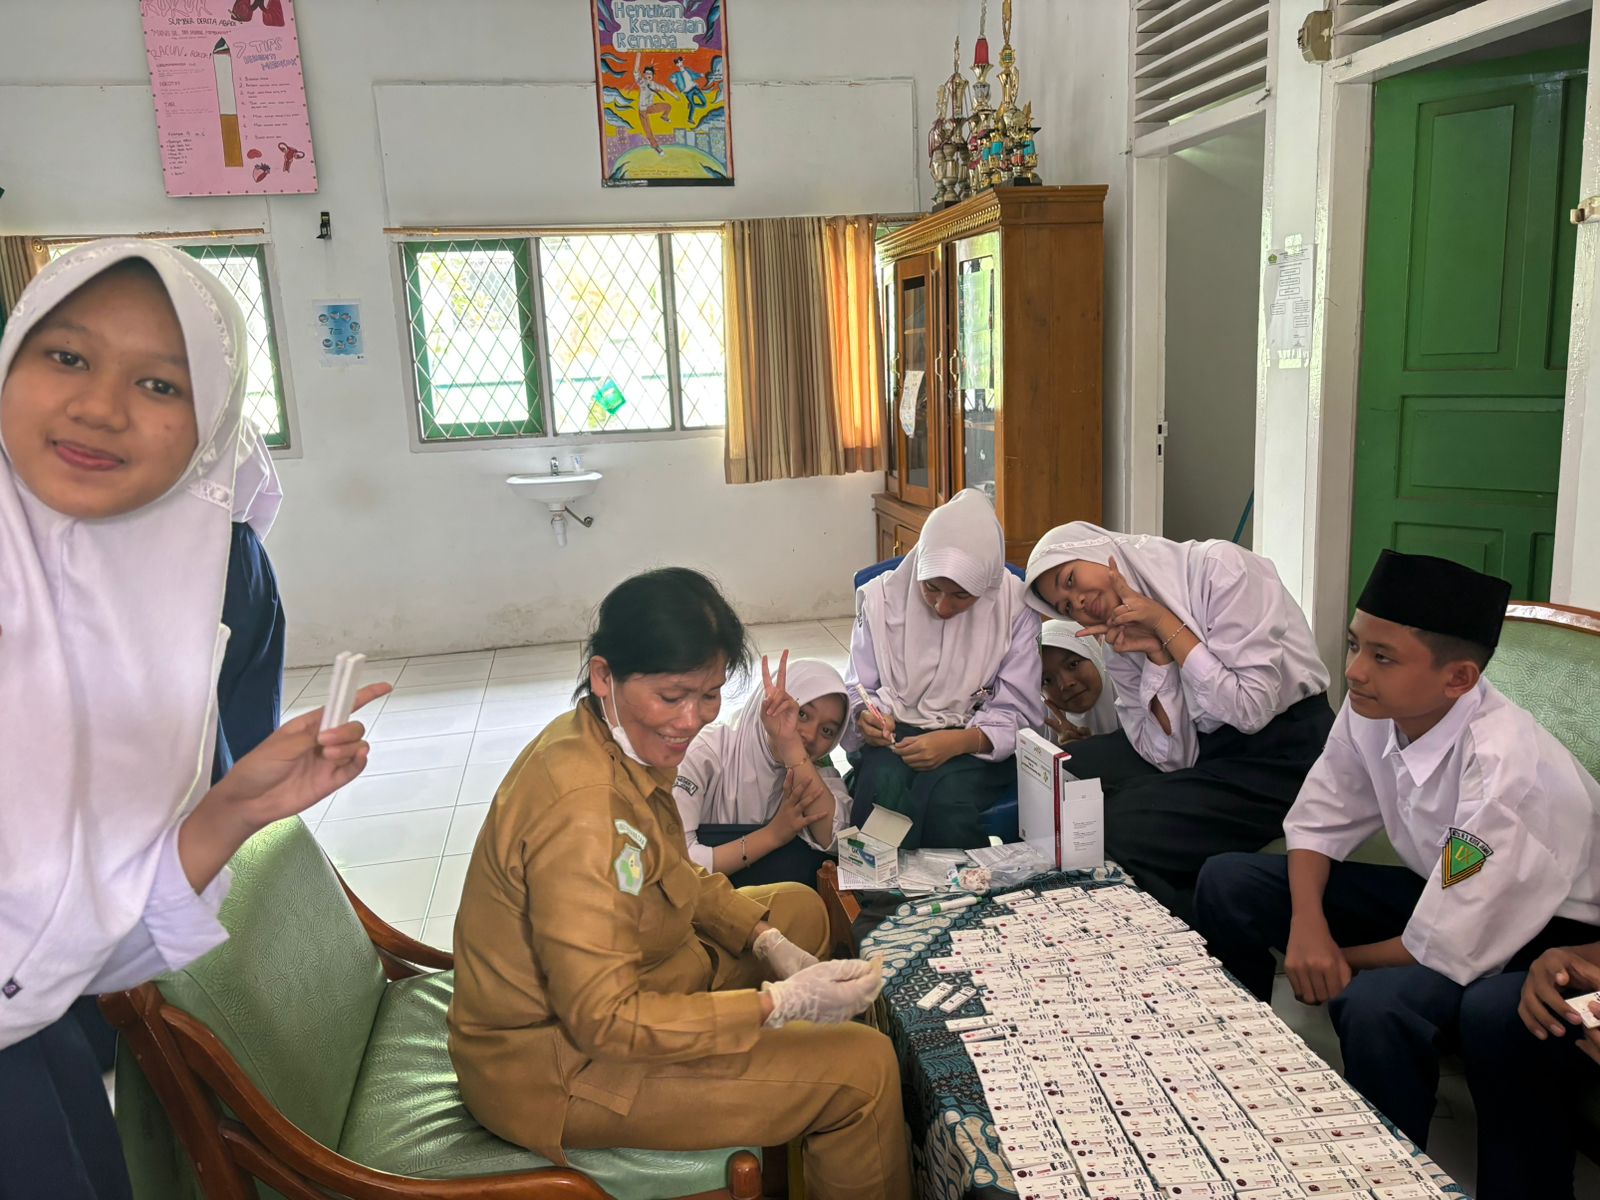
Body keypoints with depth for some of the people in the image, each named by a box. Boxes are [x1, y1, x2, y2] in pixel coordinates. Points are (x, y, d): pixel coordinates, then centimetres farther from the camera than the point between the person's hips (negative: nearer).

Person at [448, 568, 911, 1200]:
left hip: (611, 982, 10)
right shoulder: (582, 810, -34)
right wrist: (780, 1002, -29)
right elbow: (606, 1021, -31)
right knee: (864, 1069, -11)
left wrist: (768, 942, -2)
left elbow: (674, 874, 10)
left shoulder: (618, 742, -5)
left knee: (801, 909, 19)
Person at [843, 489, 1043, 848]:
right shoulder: (883, 598, -2)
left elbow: (1016, 713, -6)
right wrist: (864, 718, -17)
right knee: (883, 788, -34)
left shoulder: (1014, 607, -6)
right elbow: (858, 691, 7)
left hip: (978, 744, -1)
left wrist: (958, 742, -25)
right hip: (895, 736, 1)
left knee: (946, 795, -35)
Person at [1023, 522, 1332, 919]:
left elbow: (1252, 711, -22)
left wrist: (1165, 625, -20)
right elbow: (1172, 759, -6)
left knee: (1120, 830, -20)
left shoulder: (1217, 568, -16)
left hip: (1283, 753, -7)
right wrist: (1156, 655, -15)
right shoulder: (1123, 643, 2)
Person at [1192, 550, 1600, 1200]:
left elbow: (1443, 956, -29)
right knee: (1228, 882, -4)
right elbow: (1319, 822, -2)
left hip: (1547, 930, -7)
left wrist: (1334, 960, -13)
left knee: (1378, 1003, -36)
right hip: (1440, 888, 7)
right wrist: (1307, 925, -18)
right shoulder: (1373, 710, -15)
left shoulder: (1508, 773, -34)